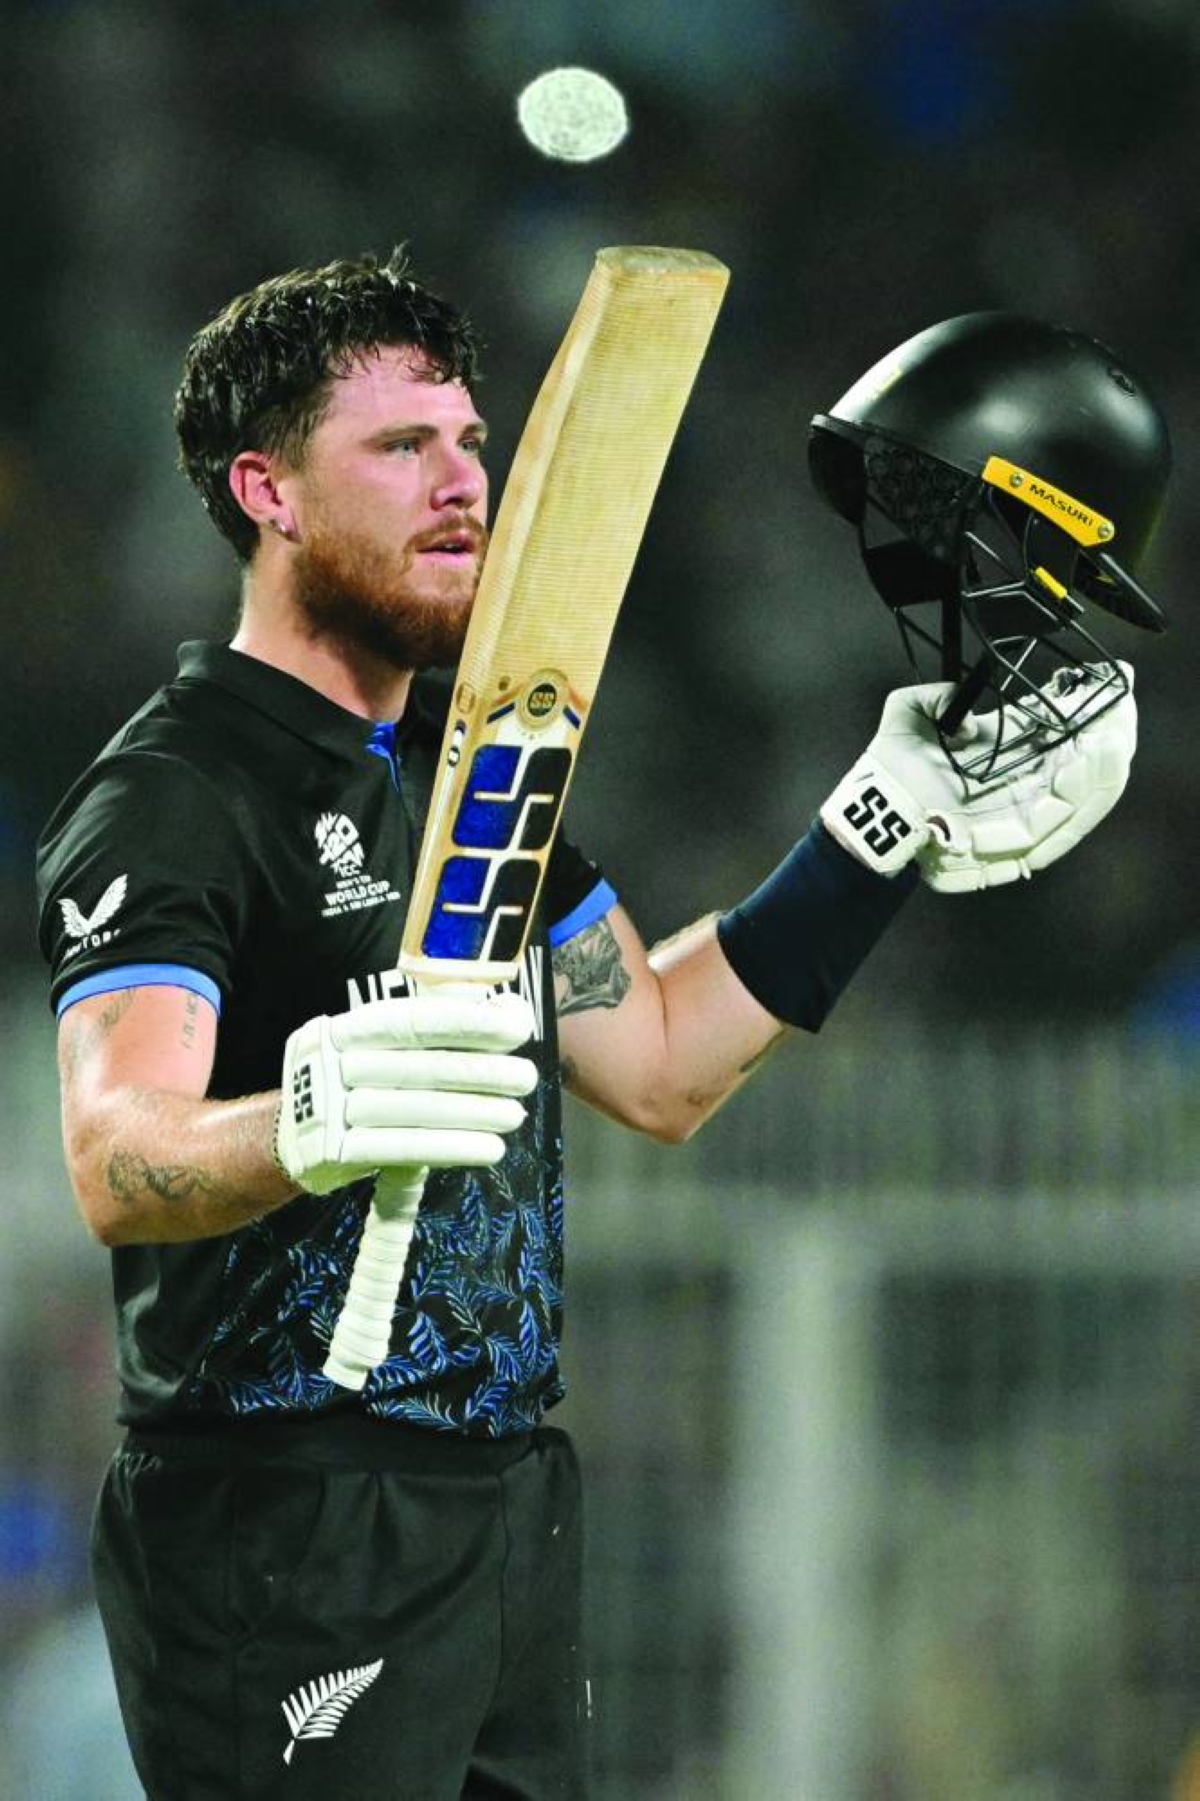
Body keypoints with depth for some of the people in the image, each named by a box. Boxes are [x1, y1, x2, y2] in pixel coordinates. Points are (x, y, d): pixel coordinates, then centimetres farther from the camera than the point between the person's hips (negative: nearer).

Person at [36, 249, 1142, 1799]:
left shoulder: (480, 758, 14)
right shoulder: (174, 796, -13)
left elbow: (653, 1063, 23)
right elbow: (117, 1166, -28)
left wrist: (885, 839, 16)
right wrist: (304, 1130, -50)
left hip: (510, 1501, 8)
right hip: (283, 1538, -8)